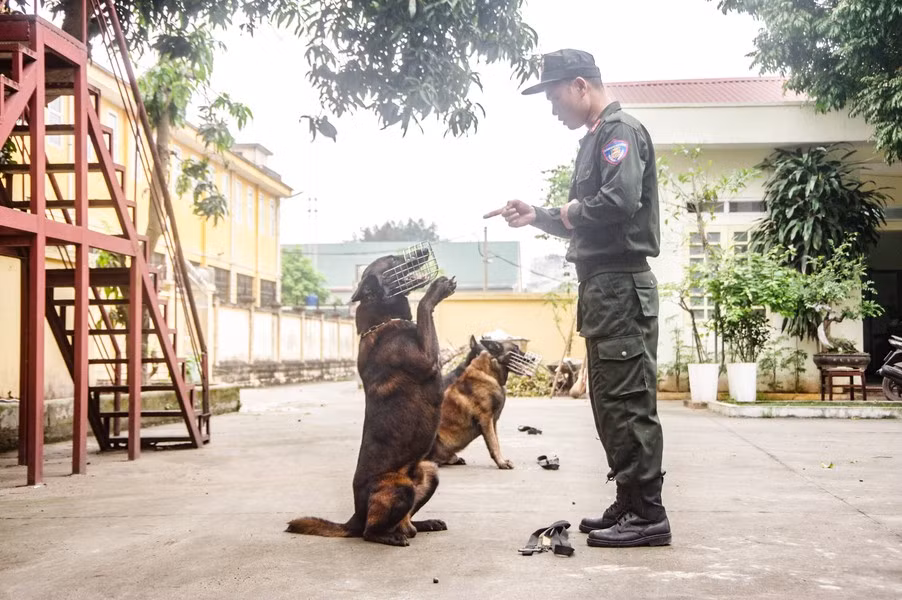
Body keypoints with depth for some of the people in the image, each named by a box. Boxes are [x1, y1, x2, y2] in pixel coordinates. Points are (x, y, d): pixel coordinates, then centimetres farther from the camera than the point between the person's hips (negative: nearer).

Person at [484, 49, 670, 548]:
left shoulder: (619, 130, -8)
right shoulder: (595, 139, 22)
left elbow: (620, 201, -25)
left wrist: (572, 211, -8)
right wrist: (537, 217, 15)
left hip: (620, 283, -10)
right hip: (601, 283, 10)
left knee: (627, 402, -8)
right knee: (610, 401, 12)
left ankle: (648, 516, -4)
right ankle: (629, 506, 19)